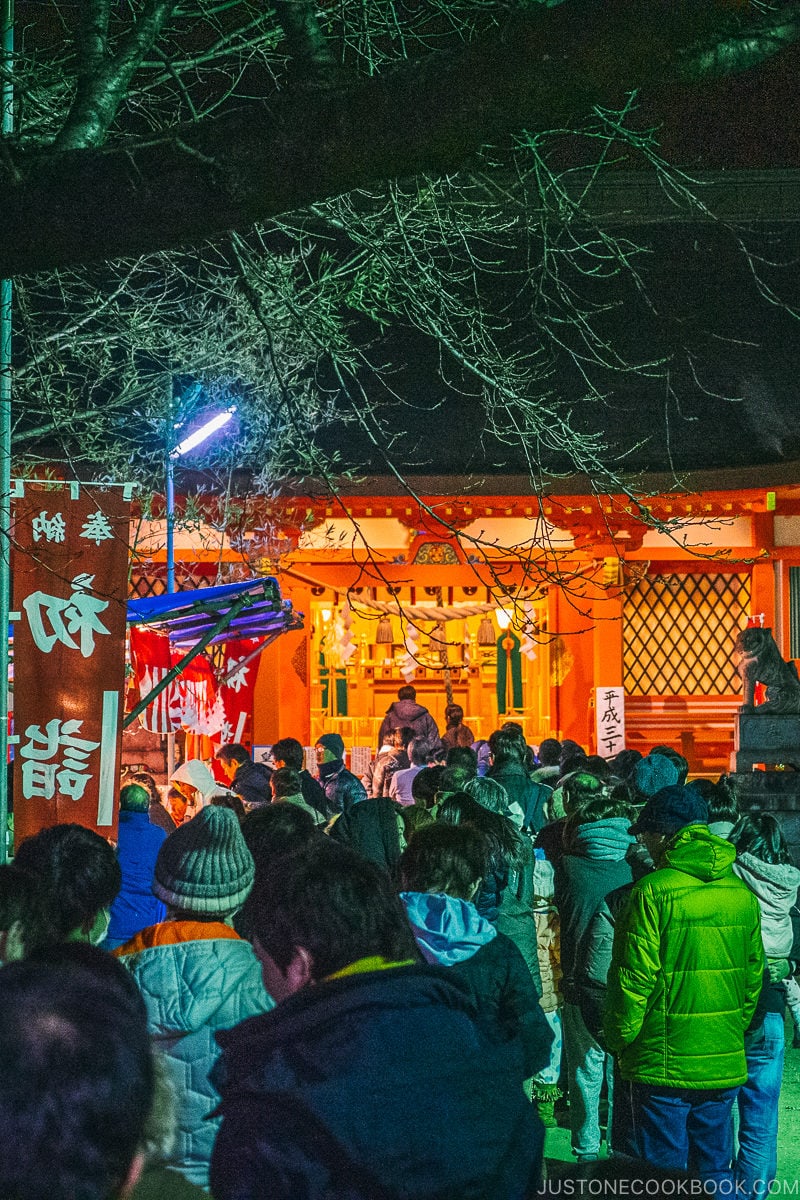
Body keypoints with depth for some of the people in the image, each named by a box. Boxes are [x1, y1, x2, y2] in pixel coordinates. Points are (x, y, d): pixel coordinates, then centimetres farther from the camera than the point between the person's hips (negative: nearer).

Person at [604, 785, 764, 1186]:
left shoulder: (653, 892, -14)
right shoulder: (742, 894, 4)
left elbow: (634, 979, -13)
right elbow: (753, 976, 11)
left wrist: (619, 1040, 0)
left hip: (664, 1064, -5)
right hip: (725, 1065, 5)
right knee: (715, 1172, 16)